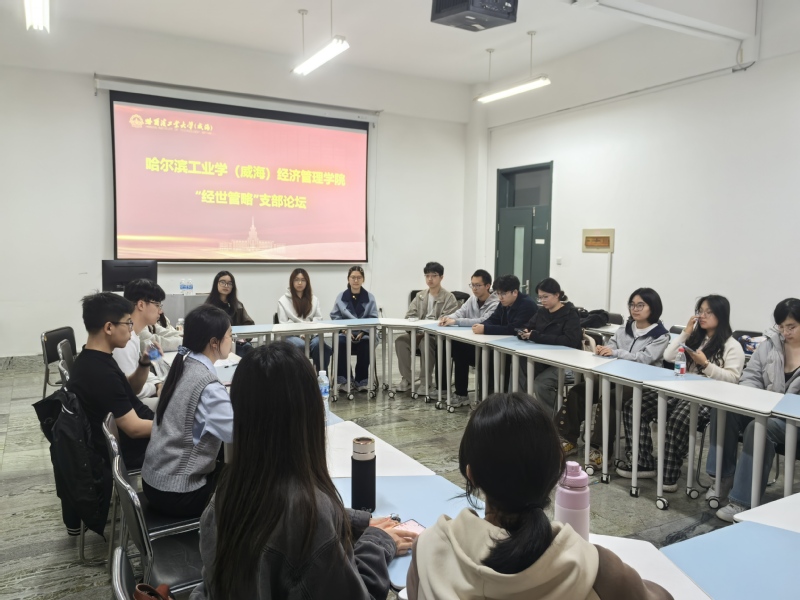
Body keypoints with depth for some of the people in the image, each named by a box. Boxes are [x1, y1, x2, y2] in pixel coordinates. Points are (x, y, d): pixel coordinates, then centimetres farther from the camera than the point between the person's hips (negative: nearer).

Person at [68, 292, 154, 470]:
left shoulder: (92, 359, 0)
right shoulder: (100, 372, -29)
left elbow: (129, 389, 14)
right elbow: (134, 428, -25)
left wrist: (144, 363, -3)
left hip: (120, 441, 9)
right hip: (129, 451, -9)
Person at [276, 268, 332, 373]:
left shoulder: (314, 299, 18)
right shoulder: (283, 300, 6)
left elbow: (318, 319, 11)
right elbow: (283, 324, 1)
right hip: (292, 335, -2)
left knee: (318, 344, -33)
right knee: (301, 345, -37)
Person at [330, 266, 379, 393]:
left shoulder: (370, 298, 8)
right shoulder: (341, 297, 9)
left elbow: (373, 319, 3)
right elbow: (335, 317, 6)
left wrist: (363, 331, -13)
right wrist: (345, 330, -12)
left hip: (364, 333, 0)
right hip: (345, 332, 0)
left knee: (365, 344, -33)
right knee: (340, 342, -33)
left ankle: (361, 380, -16)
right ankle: (342, 380, -23)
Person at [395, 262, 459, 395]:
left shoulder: (449, 298, -5)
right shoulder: (420, 296, 14)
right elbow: (409, 315, 10)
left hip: (438, 336, -5)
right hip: (419, 333, 5)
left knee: (426, 341, -36)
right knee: (401, 339, -21)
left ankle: (426, 382, -22)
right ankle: (406, 379, -12)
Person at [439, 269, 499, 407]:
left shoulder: (495, 303, -16)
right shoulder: (473, 298, 11)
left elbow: (483, 321, -29)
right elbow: (460, 312, 6)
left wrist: (455, 321, -32)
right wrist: (448, 318, -18)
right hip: (471, 342, 8)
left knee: (458, 350, -26)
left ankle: (462, 395, -12)